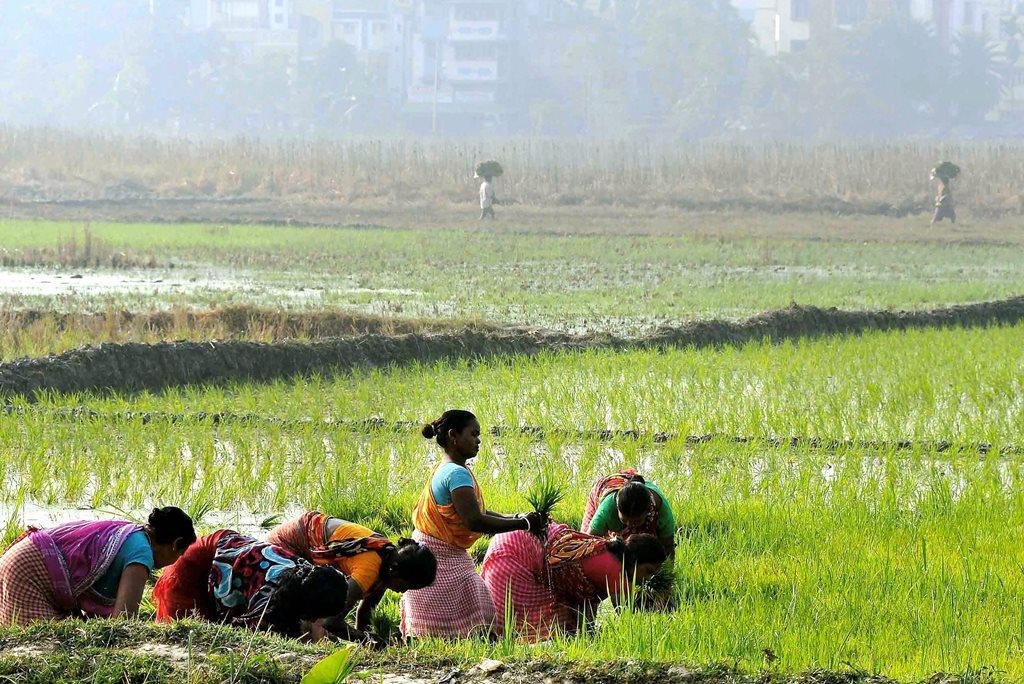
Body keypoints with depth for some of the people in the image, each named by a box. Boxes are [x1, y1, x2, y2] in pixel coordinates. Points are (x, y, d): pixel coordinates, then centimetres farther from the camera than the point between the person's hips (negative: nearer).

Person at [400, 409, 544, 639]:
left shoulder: (446, 470, 13)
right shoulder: (457, 474, -19)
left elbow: (477, 511, 16)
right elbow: (474, 521, -27)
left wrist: (514, 518, 4)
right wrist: (523, 524, -21)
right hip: (441, 561, -10)